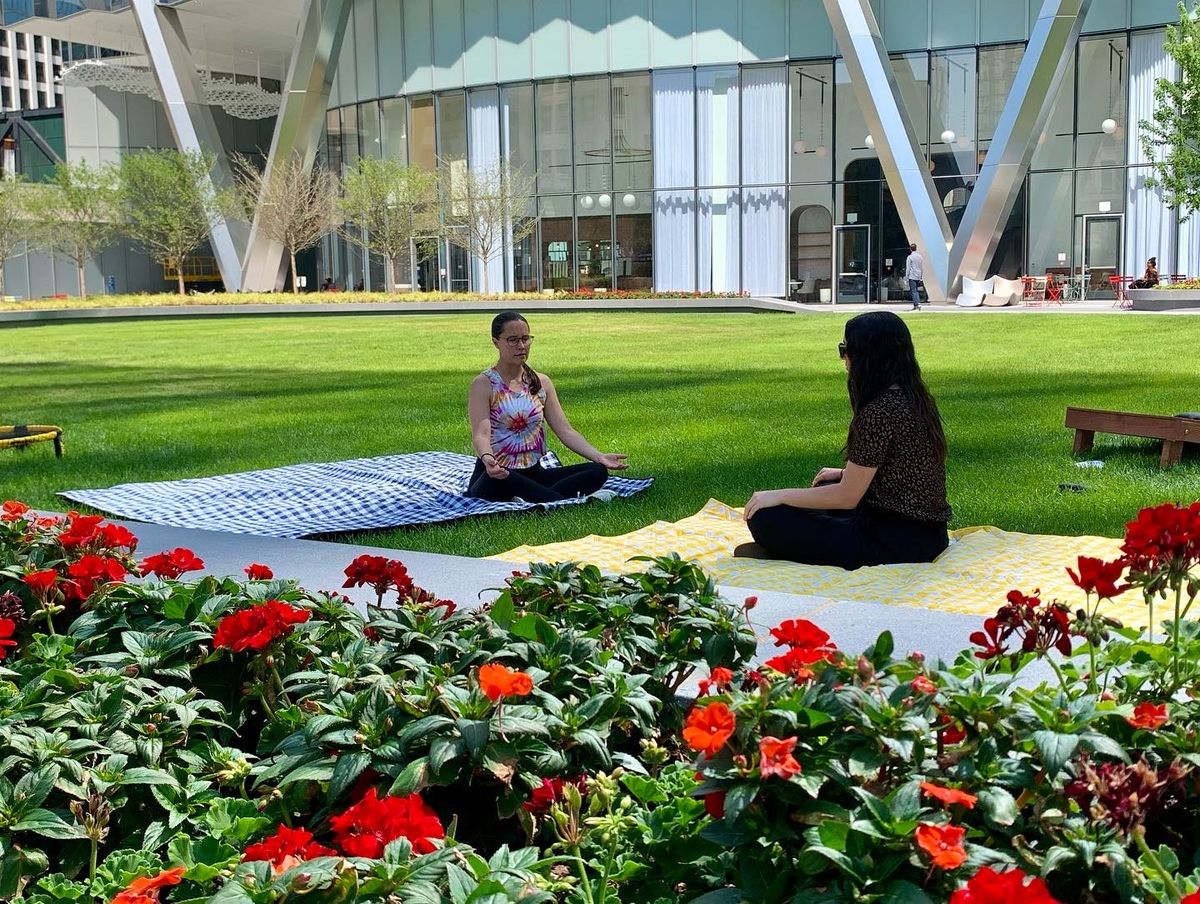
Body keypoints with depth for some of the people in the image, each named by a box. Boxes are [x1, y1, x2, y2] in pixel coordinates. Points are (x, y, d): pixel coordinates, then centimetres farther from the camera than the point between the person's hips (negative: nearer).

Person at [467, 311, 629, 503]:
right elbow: (481, 434, -18)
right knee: (497, 480, -42)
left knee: (597, 471, -15)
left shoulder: (541, 383, 10)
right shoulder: (484, 384, -5)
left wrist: (599, 456, -12)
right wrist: (487, 458, -43)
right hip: (496, 474, -5)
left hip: (533, 473, 5)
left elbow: (565, 431, 4)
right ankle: (569, 500, -30)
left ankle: (531, 500, -29)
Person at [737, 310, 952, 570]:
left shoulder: (878, 412, -21)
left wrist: (778, 496, -7)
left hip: (894, 544, -10)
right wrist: (846, 474, 28)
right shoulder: (915, 398, 7)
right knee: (823, 489, 32)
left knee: (765, 517, -14)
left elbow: (846, 497, -17)